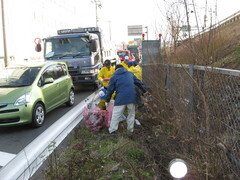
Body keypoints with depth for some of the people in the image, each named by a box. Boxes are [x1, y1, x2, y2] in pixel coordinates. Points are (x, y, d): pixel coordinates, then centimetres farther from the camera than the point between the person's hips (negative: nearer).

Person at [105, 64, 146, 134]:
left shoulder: (114, 76, 9)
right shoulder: (130, 73, 18)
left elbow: (110, 89, 9)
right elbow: (138, 82, 26)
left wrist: (107, 99, 18)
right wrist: (143, 89, 40)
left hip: (120, 98, -3)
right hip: (131, 97, 3)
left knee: (116, 114, 3)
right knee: (131, 114, 17)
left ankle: (112, 130, 4)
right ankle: (131, 129, 24)